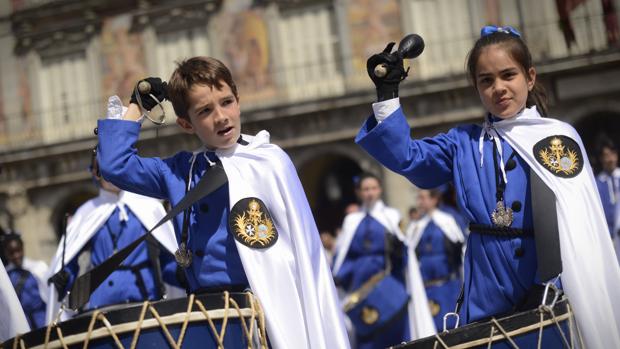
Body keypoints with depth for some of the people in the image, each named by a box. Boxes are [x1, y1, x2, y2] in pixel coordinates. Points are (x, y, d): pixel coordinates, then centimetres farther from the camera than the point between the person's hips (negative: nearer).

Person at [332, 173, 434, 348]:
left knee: (394, 327, -8)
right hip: (362, 283, 2)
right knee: (366, 332, 0)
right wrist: (337, 276, -2)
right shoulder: (352, 220, 14)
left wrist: (397, 246, -19)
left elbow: (404, 250, 2)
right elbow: (345, 253, 11)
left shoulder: (392, 215, 8)